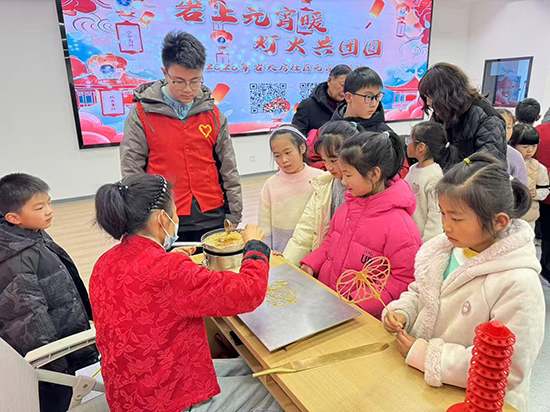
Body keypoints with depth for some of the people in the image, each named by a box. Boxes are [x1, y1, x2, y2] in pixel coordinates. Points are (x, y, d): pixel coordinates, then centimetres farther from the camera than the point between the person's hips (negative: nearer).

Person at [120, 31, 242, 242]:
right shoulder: (142, 114, -3)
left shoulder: (213, 113, 5)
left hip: (212, 217, 2)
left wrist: (233, 216, 7)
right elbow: (131, 172, -1)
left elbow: (228, 169, 8)